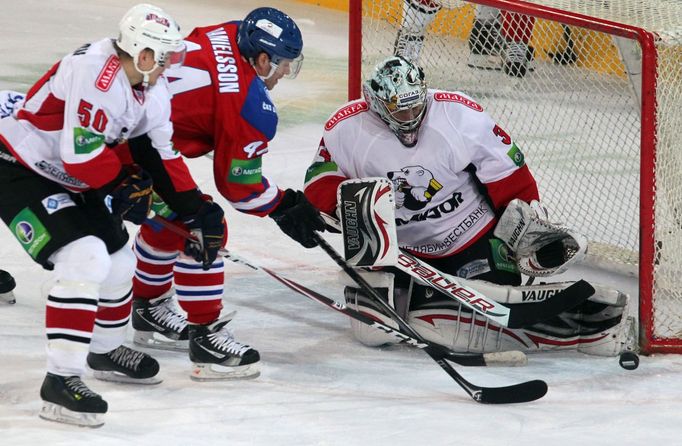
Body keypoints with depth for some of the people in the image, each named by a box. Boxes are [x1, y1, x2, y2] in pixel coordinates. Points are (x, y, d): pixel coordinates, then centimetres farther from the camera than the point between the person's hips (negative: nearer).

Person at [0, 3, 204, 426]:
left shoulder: (152, 88, 0)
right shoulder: (96, 74, -31)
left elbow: (160, 154, 9)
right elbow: (81, 153, -32)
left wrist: (196, 209, 2)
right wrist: (125, 187, -16)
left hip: (69, 178, 10)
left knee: (118, 260, 16)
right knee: (84, 258, -23)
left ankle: (106, 351, 41)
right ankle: (61, 380, -22)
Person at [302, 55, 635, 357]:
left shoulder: (461, 115, -18)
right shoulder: (347, 127, -14)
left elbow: (508, 175, -9)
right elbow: (321, 183, -4)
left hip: (474, 240, -2)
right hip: (399, 250, 2)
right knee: (372, 328, -17)